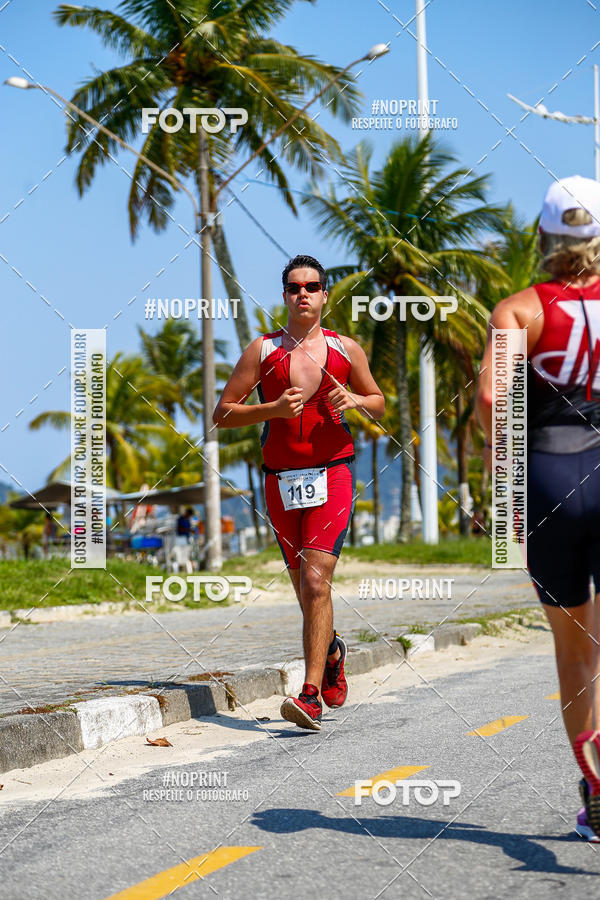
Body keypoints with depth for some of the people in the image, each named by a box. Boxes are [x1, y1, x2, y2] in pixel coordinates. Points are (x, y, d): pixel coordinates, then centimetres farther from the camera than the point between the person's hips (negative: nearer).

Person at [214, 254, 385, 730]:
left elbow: (379, 403, 20)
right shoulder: (262, 350, 5)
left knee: (316, 581, -16)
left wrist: (355, 400, -3)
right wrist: (272, 408, -12)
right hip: (281, 478, 2)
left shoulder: (346, 349, 7)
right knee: (307, 589, 10)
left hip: (332, 474, -2)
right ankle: (332, 650, 43)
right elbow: (222, 414, 3)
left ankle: (311, 696, -18)